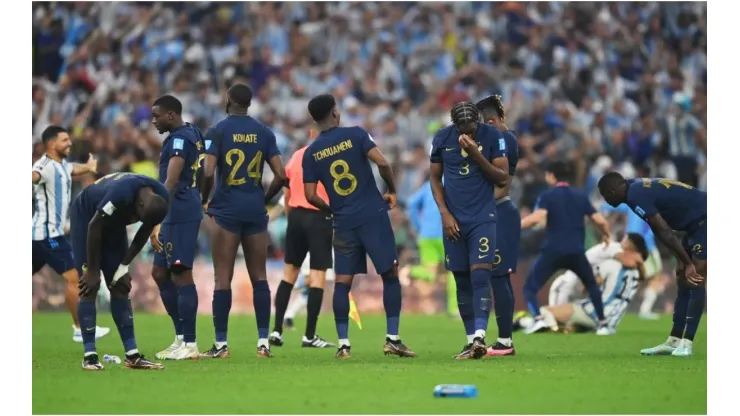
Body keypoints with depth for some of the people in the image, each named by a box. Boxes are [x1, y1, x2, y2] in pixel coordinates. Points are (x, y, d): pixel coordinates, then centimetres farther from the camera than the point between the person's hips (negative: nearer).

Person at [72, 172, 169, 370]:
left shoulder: (161, 199, -20)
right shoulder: (121, 193, -40)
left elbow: (145, 232, -4)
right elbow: (94, 227, -29)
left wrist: (124, 266, -6)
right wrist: (92, 270, -19)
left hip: (114, 224, 6)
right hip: (87, 217, -6)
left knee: (120, 286, 2)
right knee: (89, 287, -13)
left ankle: (132, 355, 0)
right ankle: (89, 356, -13)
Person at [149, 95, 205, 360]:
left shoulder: (179, 139, -14)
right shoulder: (193, 134, 16)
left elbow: (170, 184, -22)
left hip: (180, 215, -10)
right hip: (177, 216, 10)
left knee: (181, 275, -7)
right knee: (160, 273, 14)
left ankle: (189, 344, -5)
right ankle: (181, 337, 17)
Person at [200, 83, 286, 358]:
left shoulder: (218, 131, -4)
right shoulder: (264, 133, 6)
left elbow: (208, 172, -14)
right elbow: (280, 175, 2)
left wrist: (204, 201, 2)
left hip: (226, 210, -3)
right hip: (256, 211, 3)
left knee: (223, 279, 0)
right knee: (259, 277, 7)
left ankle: (221, 344, 0)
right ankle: (263, 342, 4)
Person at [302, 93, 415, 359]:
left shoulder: (311, 153, 5)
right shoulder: (355, 135, -2)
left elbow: (311, 196, 2)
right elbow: (382, 163, -13)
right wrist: (392, 191, 2)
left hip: (344, 222, 2)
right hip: (373, 215, -2)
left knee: (342, 282, 6)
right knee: (390, 275, 5)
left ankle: (343, 344, -1)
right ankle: (392, 339, 1)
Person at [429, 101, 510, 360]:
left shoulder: (492, 136, -5)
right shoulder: (442, 139, 1)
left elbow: (503, 178, -6)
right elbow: (435, 178, 10)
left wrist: (476, 154, -17)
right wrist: (445, 213, -1)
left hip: (483, 219, -3)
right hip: (454, 221, 3)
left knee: (480, 277, -16)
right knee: (462, 283, 5)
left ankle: (479, 337, -23)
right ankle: (471, 341, 10)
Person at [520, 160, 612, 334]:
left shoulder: (548, 196, -1)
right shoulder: (581, 196, 11)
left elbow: (537, 217, -19)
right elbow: (600, 221, 6)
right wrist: (607, 235, 26)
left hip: (553, 251, -4)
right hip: (576, 252, 4)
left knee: (530, 287, 4)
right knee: (592, 285, 25)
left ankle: (538, 319, -19)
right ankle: (603, 323, 20)